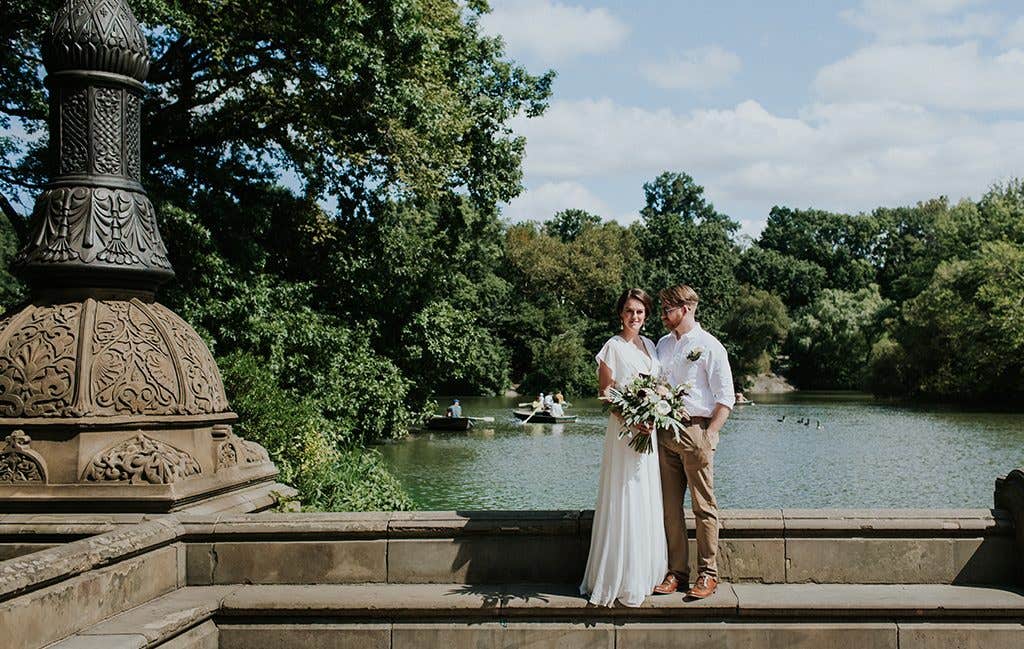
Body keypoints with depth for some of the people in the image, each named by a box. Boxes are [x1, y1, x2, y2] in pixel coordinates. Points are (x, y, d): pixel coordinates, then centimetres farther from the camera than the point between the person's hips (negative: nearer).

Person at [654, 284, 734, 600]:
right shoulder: (663, 344, 15)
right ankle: (676, 571, 13)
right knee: (670, 506, 6)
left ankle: (707, 574, 8)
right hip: (665, 431, 6)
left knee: (704, 506, 1)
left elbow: (726, 398, -6)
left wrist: (708, 436, -12)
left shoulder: (709, 346, -4)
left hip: (696, 432, -6)